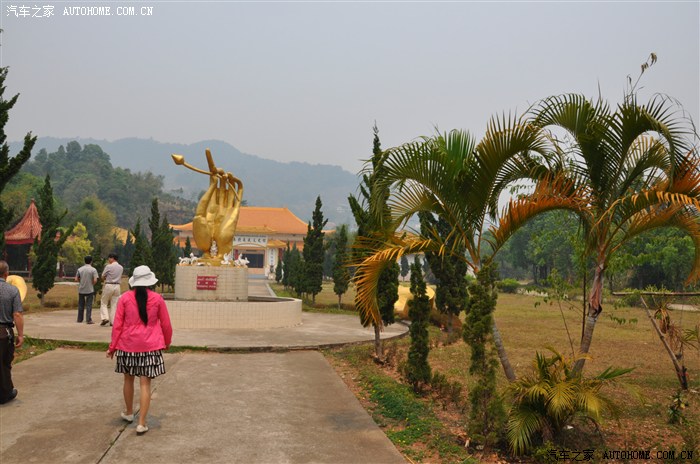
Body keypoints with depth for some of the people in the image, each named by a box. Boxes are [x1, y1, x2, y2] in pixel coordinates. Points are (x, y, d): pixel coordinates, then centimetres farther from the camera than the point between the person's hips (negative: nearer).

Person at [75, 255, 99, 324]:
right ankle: (88, 320, -3)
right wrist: (92, 284, 4)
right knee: (89, 305, 0)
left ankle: (80, 319, 20)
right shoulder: (93, 270, -8)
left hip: (81, 290, 3)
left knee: (81, 305, 13)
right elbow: (95, 280, -16)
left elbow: (76, 279, 1)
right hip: (90, 290, -3)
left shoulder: (80, 269, 2)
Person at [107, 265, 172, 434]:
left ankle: (129, 413, 39)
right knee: (145, 384, 1)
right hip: (150, 346, -1)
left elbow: (117, 324, -2)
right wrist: (167, 342, 18)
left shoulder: (125, 298, -4)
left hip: (128, 345, 2)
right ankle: (141, 423, 0)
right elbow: (166, 324, 1)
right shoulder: (157, 299, -5)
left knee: (128, 379, 21)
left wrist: (113, 346, 7)